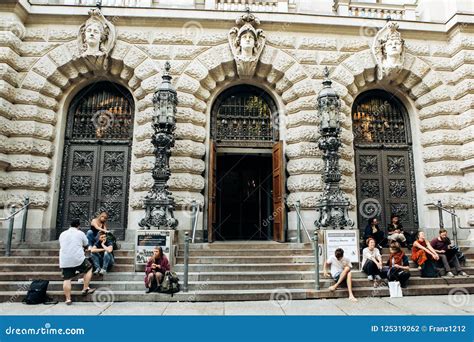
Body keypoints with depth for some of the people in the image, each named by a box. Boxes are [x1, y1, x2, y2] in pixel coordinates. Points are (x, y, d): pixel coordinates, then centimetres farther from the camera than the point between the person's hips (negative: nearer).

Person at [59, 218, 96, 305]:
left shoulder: (62, 234, 14)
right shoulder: (80, 233, 1)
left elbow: (61, 246, 26)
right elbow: (86, 244, 13)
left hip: (64, 261, 4)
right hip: (78, 258, -4)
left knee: (67, 279, 7)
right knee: (89, 268, 18)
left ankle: (68, 299, 8)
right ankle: (85, 289, 15)